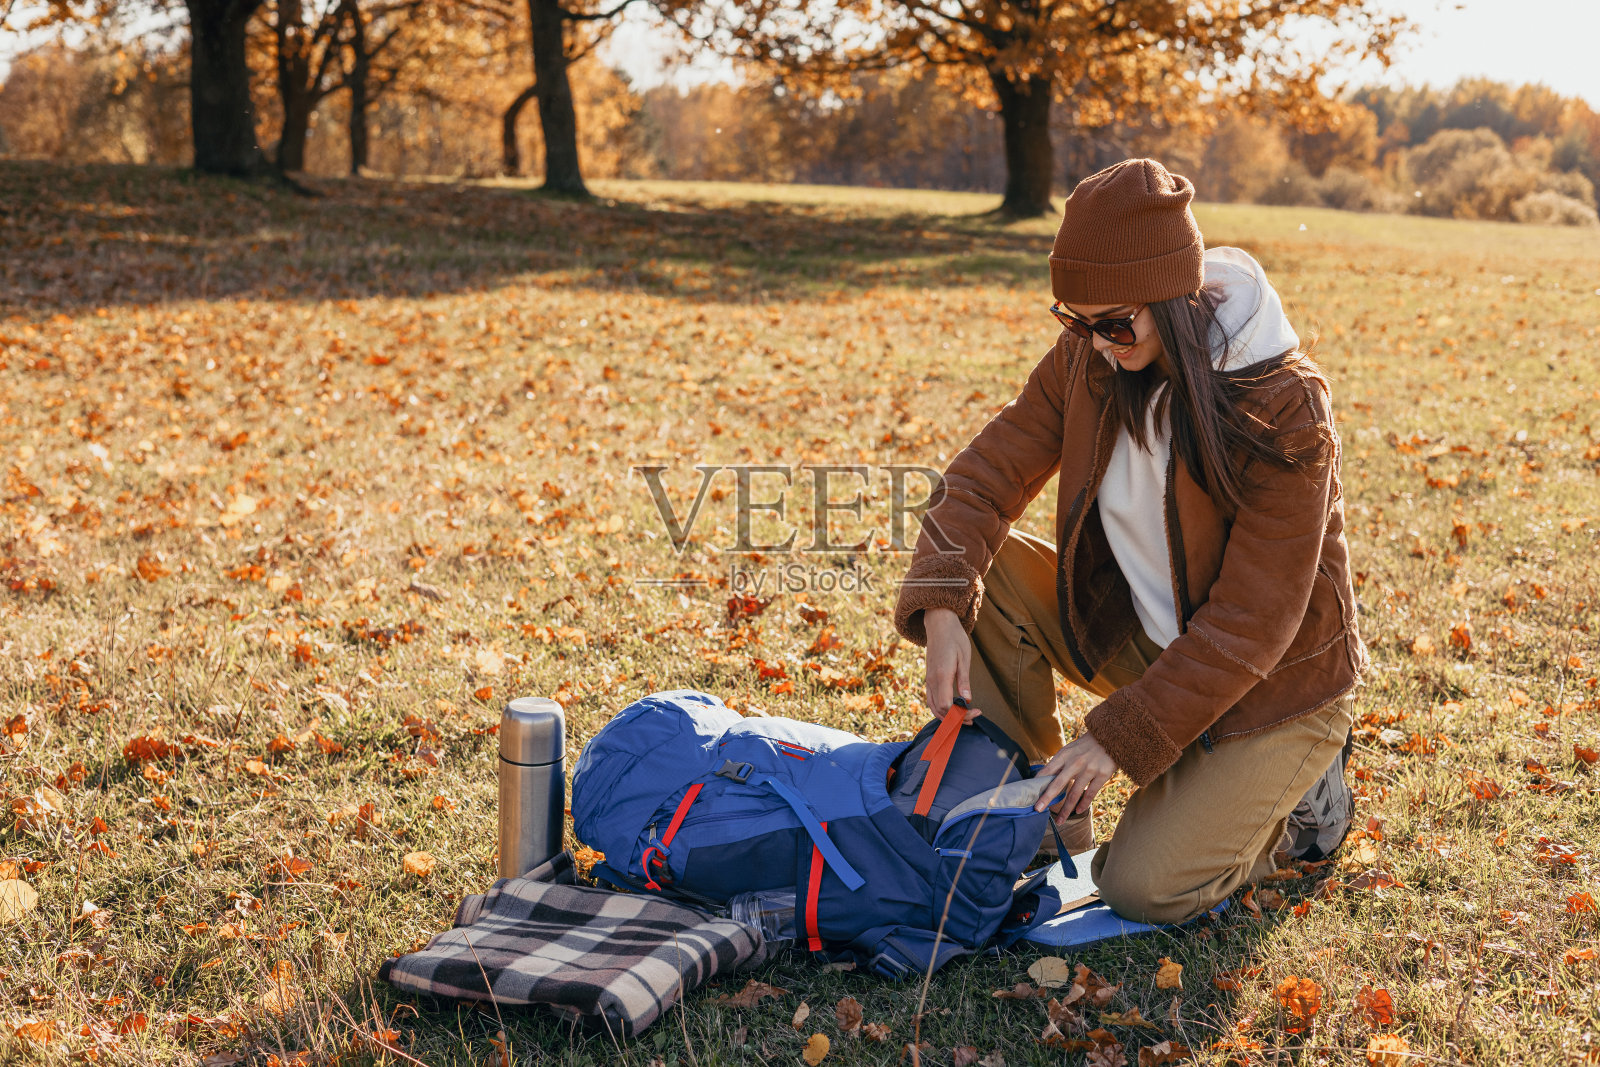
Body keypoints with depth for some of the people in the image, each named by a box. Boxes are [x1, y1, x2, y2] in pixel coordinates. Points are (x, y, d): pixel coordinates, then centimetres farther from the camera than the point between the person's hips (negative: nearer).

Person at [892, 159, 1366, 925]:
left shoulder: (1284, 407, -26)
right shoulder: (1087, 359, -10)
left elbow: (1253, 619, -25)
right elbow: (991, 468, -9)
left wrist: (1122, 735, -27)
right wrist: (942, 606, -27)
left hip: (1272, 682, -5)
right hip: (1139, 633, 6)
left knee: (1145, 889, -18)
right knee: (982, 571, -16)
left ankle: (1299, 788, 11)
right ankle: (1048, 813, -2)